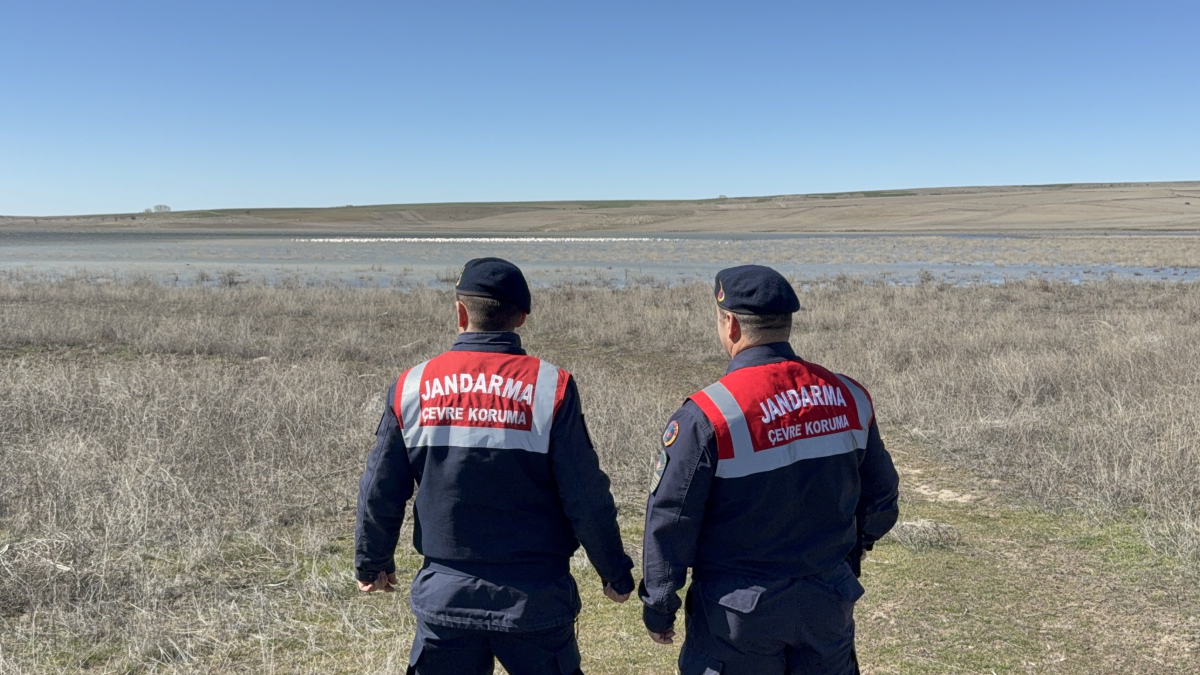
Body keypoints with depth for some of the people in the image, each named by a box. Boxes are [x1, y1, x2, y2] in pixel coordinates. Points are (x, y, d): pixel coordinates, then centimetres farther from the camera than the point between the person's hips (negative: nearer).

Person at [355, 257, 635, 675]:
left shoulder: (412, 387, -3)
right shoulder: (551, 387, -10)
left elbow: (379, 493, 5)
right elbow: (586, 499, -9)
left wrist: (372, 563, 22)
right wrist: (616, 574, 6)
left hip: (444, 596, 2)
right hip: (535, 601, -2)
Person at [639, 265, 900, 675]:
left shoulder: (707, 414, -19)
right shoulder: (849, 398, -3)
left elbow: (669, 522, -15)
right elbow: (880, 500, 9)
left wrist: (658, 608, -2)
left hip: (737, 614, -4)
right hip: (829, 604, 5)